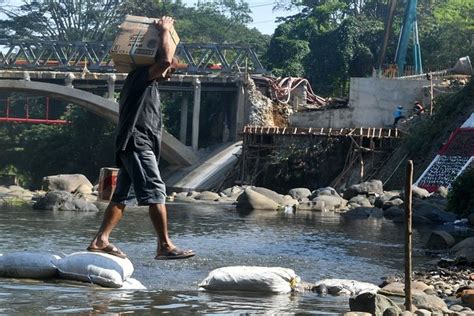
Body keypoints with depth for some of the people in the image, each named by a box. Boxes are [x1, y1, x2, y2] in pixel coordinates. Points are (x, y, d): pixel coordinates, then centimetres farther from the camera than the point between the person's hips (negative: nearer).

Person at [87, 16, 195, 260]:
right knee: (155, 192, -14)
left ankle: (100, 241, 4)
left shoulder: (148, 82, 23)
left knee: (123, 195, 7)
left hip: (135, 146, 11)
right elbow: (166, 59, -23)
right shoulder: (142, 75, -7)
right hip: (137, 142, -11)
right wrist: (164, 30, -10)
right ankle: (165, 246, -17)